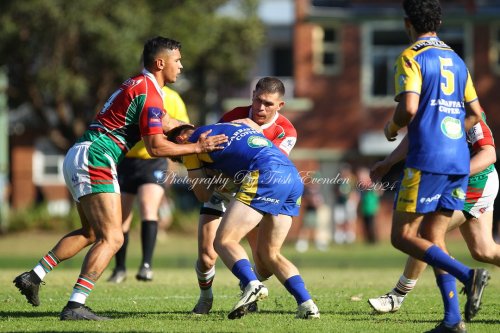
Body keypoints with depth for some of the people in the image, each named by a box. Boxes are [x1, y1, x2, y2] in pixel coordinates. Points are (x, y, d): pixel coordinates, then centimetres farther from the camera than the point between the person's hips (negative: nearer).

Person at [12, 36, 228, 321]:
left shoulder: (138, 84, 18)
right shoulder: (148, 94, -13)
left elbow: (164, 123, 29)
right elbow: (156, 147, -18)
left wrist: (201, 133, 25)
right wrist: (197, 148, -10)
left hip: (78, 157, 10)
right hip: (94, 161, -10)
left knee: (90, 233, 23)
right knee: (112, 238, -12)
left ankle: (34, 276, 21)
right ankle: (76, 305, -20)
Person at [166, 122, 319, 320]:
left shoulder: (193, 140, 15)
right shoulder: (234, 125, 35)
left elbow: (203, 195, 19)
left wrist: (214, 176, 38)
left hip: (265, 175, -7)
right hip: (294, 177, 7)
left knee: (224, 241, -6)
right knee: (269, 254, 15)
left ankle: (252, 285, -31)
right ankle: (306, 305, 0)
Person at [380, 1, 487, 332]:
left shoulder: (411, 57, -6)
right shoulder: (455, 60, 16)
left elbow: (409, 108, -18)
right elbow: (475, 112, 18)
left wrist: (392, 127, 2)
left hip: (427, 160, -7)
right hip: (459, 160, 7)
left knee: (403, 237, -1)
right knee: (434, 240, 11)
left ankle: (467, 275, -20)